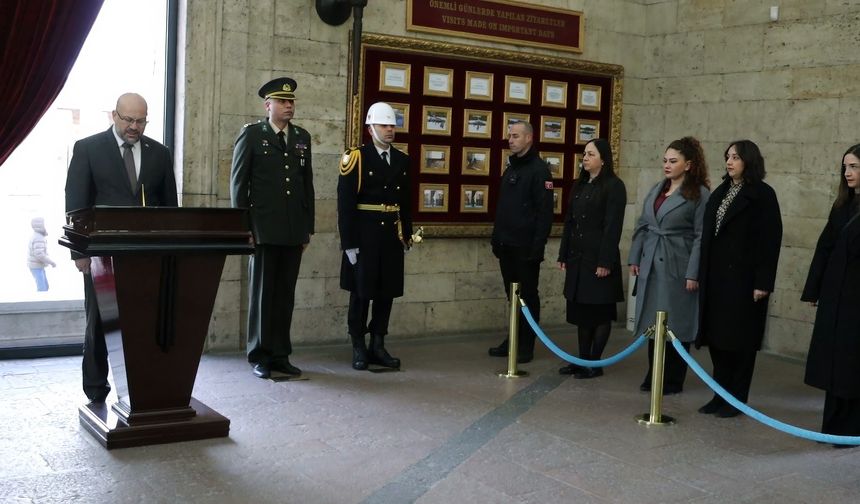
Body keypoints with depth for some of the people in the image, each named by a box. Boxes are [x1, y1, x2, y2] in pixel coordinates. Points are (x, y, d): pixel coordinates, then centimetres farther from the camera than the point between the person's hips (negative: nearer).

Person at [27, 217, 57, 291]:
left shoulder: (35, 236, 12)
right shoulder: (39, 238, -21)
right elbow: (39, 254, -29)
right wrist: (52, 262, -20)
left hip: (37, 265, 10)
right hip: (37, 267, -10)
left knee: (45, 287, 15)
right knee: (42, 289, -8)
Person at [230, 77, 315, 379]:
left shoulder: (302, 137, 13)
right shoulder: (251, 134, 1)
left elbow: (307, 183, 14)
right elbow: (238, 183, -1)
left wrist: (308, 226, 10)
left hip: (294, 229, 4)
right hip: (264, 228, -4)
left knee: (286, 294, 7)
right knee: (262, 292, 3)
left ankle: (280, 355, 15)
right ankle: (259, 357, 11)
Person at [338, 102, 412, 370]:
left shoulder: (402, 160, 10)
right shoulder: (356, 158, -7)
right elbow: (345, 204, -10)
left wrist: (406, 234, 9)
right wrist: (349, 243, -13)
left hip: (392, 236, 5)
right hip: (364, 235, -5)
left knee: (387, 292, 8)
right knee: (361, 293, 3)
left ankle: (378, 346, 18)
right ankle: (359, 349, 13)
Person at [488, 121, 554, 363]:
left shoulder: (539, 169, -9)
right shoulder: (510, 168, 15)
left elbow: (545, 212, -15)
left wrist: (538, 246, -19)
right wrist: (496, 237, 15)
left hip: (526, 247, -7)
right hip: (506, 246, 7)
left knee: (528, 296, 1)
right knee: (513, 296, 13)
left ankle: (526, 346, 8)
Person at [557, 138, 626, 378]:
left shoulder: (614, 186, -8)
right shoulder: (579, 185, 14)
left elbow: (613, 226, -13)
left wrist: (605, 262, -17)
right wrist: (563, 255, 12)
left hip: (598, 258, -7)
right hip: (577, 257, 7)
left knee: (599, 311, 1)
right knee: (580, 311, 11)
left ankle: (595, 363, 8)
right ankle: (583, 359, 19)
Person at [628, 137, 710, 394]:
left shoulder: (699, 194, -7)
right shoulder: (657, 189, 13)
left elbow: (700, 237, -10)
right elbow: (642, 226, 16)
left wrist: (693, 274, -13)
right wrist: (634, 258, 11)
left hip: (677, 268, -6)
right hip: (651, 265, 6)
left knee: (675, 324, 2)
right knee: (652, 322, 11)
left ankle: (672, 380, 15)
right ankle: (653, 376, 23)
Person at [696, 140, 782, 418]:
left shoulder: (763, 195, -7)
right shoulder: (720, 193, 13)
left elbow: (770, 240, -12)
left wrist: (763, 282, -17)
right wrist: (702, 274, 9)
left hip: (743, 277, -6)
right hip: (716, 277, 6)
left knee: (740, 339, 1)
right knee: (716, 337, 9)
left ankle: (736, 399, 12)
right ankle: (720, 395, 19)